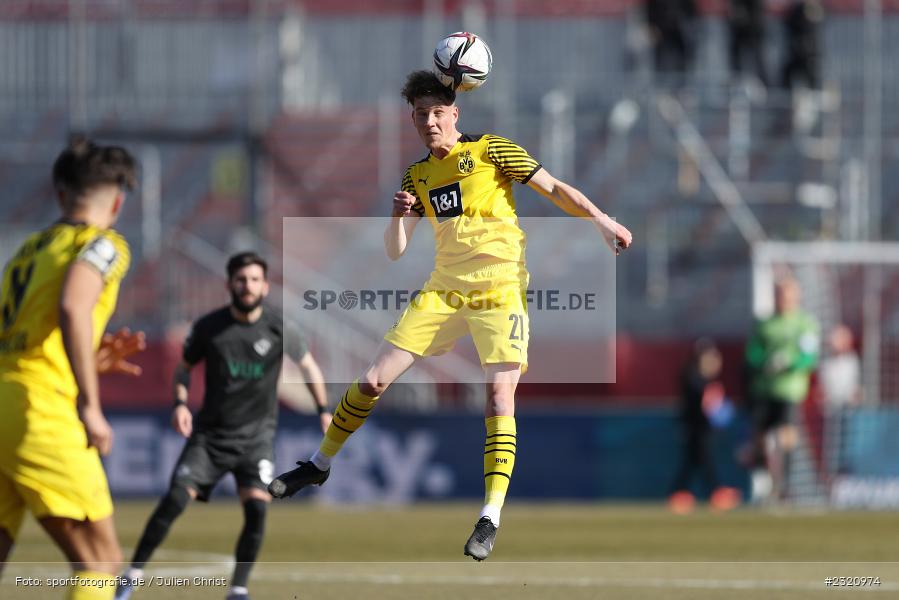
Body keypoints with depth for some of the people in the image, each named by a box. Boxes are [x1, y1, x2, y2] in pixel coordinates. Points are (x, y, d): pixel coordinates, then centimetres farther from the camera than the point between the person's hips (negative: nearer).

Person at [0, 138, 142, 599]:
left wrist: (92, 359, 25)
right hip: (41, 410, -7)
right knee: (100, 558, 0)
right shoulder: (104, 245, 2)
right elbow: (72, 308, -19)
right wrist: (89, 404, -19)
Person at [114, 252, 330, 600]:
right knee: (175, 499, -14)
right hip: (210, 434, 0)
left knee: (257, 506, -20)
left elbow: (308, 365, 10)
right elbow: (184, 367, 10)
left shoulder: (279, 330, -6)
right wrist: (180, 403, -7)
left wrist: (323, 411, 10)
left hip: (256, 436, 0)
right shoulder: (209, 327, -5)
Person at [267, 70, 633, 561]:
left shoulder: (490, 150, -3)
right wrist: (399, 215, -13)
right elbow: (394, 251, 8)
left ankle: (491, 517, -18)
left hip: (499, 288, -4)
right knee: (374, 379, 1)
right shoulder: (417, 176, 11)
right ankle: (319, 465, 21)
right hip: (443, 292, 4)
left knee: (500, 391, -19)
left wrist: (602, 221, -10)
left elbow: (553, 188, 0)